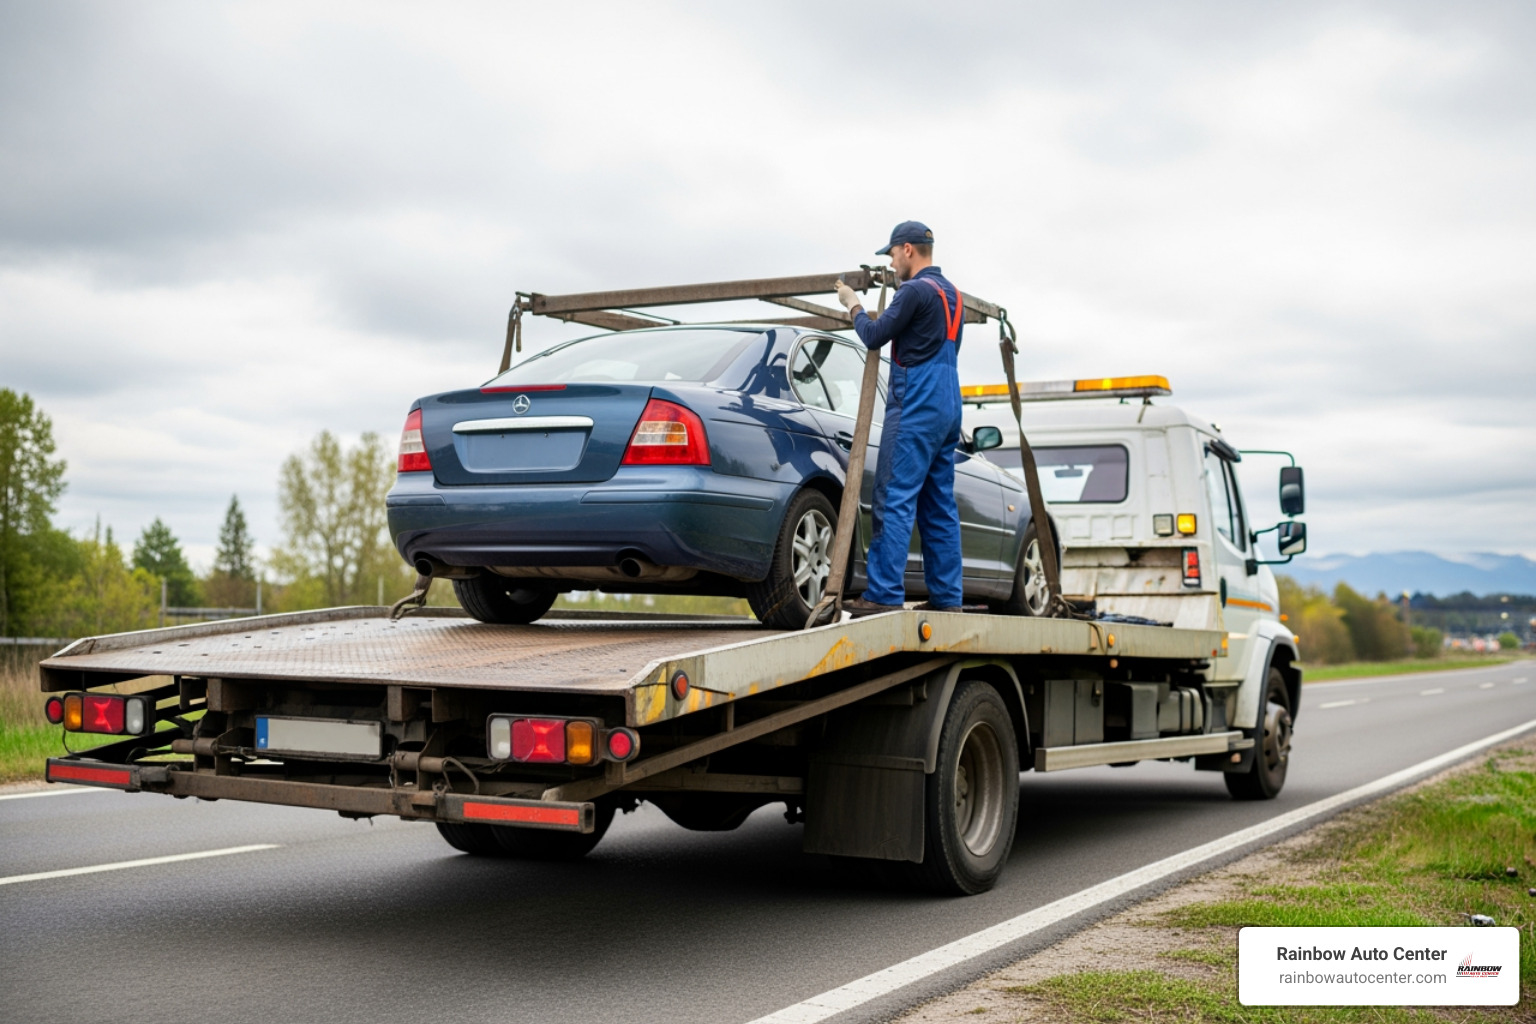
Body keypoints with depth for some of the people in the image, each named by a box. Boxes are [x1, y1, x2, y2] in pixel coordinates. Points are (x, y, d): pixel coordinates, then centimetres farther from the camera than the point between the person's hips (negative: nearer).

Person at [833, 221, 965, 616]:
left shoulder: (916, 291, -10)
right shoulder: (952, 293, 20)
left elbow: (874, 337, -8)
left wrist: (854, 306, 8)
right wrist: (881, 319, 24)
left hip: (916, 407, -9)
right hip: (948, 406, 9)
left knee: (894, 501, -11)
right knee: (939, 506, 9)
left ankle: (884, 594, -15)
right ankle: (946, 597, 9)